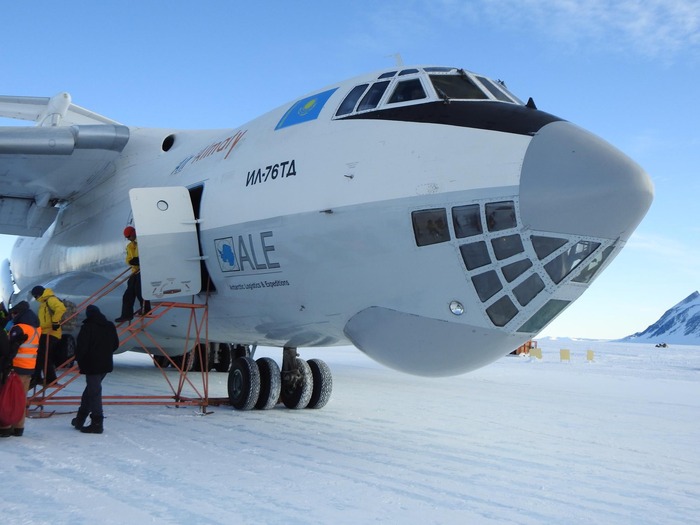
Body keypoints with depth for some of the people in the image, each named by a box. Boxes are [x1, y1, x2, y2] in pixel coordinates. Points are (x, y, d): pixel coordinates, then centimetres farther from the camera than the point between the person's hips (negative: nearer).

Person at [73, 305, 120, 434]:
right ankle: (80, 418, 28)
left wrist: (80, 360, 3)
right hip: (106, 364, 7)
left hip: (92, 365, -7)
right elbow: (115, 344, 13)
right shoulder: (110, 326, 6)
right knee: (91, 389, 19)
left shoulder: (87, 327, -13)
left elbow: (81, 346, -15)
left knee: (94, 392, -2)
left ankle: (97, 423, -2)